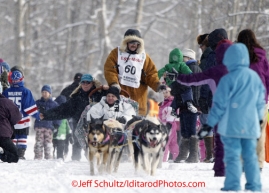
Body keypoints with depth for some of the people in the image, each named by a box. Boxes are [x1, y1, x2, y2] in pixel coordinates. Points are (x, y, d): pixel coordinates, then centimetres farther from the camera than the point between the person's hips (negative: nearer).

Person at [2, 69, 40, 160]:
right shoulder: (26, 91, -10)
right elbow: (30, 107, -9)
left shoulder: (6, 92, -3)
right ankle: (21, 154, 2)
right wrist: (38, 116, 2)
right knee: (22, 138, 7)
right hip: (23, 121, -2)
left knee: (12, 138, 9)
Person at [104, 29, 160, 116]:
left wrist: (157, 84, -10)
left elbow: (151, 74, 9)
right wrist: (114, 83, -19)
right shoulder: (116, 53, 8)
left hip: (138, 94, 2)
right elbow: (109, 70, -2)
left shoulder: (144, 57, 14)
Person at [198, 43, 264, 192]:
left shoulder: (228, 79, -11)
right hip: (250, 125, 5)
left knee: (232, 157, -1)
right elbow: (260, 102, 13)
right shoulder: (255, 77, 5)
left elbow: (219, 104, -9)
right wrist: (259, 119, 28)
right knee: (250, 156, 11)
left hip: (232, 125, -5)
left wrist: (209, 124, -3)